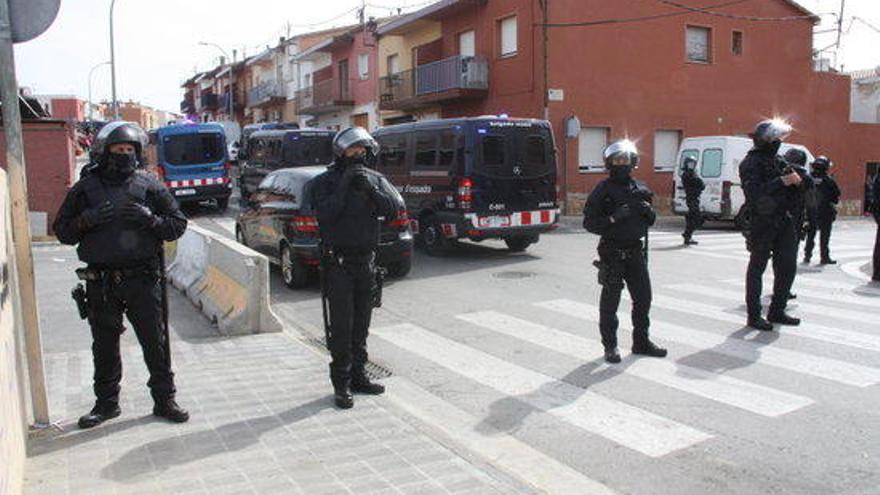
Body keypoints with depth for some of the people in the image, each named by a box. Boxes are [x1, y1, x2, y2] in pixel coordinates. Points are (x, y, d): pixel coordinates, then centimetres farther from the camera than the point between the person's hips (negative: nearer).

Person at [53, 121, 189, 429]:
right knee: (104, 346, 11)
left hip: (142, 278, -1)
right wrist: (85, 220, -10)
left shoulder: (149, 187, 4)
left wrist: (150, 219, -13)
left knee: (155, 342, 2)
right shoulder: (85, 188, 7)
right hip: (100, 282, 1)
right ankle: (106, 403, 26)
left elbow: (178, 224, 5)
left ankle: (164, 400, 14)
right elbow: (62, 231, 9)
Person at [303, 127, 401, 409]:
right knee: (341, 325, -4)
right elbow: (324, 214, -19)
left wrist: (371, 189, -19)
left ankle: (358, 377, 25)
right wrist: (344, 186, -21)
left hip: (366, 259, 4)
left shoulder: (375, 180, 6)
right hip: (338, 261, -4)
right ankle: (341, 385, 6)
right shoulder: (325, 182, -4)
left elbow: (395, 208, -7)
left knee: (361, 324, 12)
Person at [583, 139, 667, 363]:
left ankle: (641, 342, 26)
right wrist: (613, 219, -23)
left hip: (636, 252, 5)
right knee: (610, 301, 2)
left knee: (643, 298, 10)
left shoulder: (640, 189, 10)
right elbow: (589, 222, -10)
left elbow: (651, 221, 19)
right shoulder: (603, 190, -6)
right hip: (613, 253, -5)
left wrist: (648, 212, -3)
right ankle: (610, 346, 14)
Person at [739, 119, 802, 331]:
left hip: (784, 221, 8)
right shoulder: (751, 163, -9)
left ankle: (777, 311, 21)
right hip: (761, 223, -7)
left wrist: (797, 180, -4)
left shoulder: (779, 160, 15)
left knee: (788, 266, 9)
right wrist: (782, 181, -23)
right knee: (757, 268, 1)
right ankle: (754, 315, 8)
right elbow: (754, 192, -21)